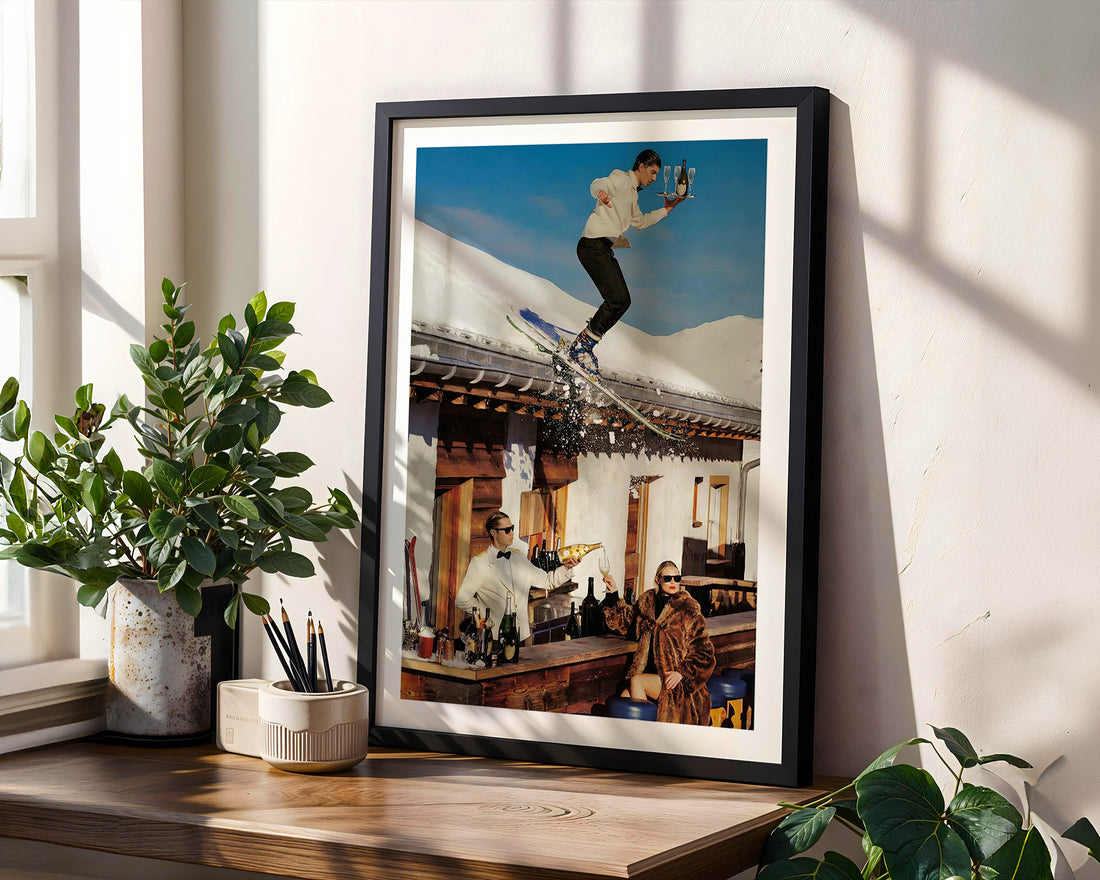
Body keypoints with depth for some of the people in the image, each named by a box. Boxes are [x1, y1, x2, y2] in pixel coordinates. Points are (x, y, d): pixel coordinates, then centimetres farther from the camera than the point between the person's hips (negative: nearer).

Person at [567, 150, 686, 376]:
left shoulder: (632, 193, 26)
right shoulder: (621, 179, -3)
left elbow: (639, 222, 40)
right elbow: (598, 184, -25)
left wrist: (665, 210, 35)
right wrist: (601, 192, -49)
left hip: (605, 248, 10)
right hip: (593, 244, -10)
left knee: (623, 301, 5)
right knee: (617, 299, -18)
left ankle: (584, 343, 8)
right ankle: (581, 348, -14)